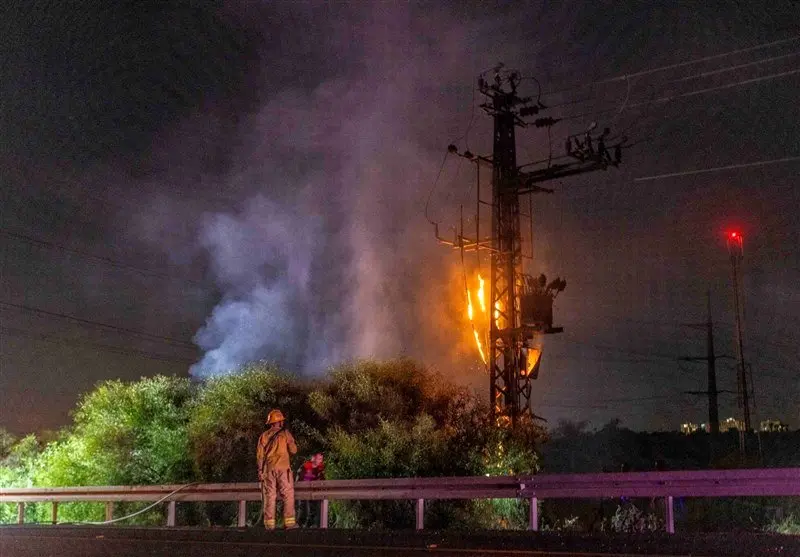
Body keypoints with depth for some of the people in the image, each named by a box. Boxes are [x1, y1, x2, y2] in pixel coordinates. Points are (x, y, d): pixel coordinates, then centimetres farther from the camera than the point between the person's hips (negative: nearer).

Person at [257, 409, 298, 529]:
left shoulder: (264, 435, 9)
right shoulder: (285, 433, 0)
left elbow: (260, 454, 6)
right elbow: (293, 450, -2)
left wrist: (260, 470, 10)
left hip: (268, 469, 3)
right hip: (283, 467, -3)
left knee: (270, 496, 6)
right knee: (288, 495, 0)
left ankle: (269, 523, 4)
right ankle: (289, 522, -6)